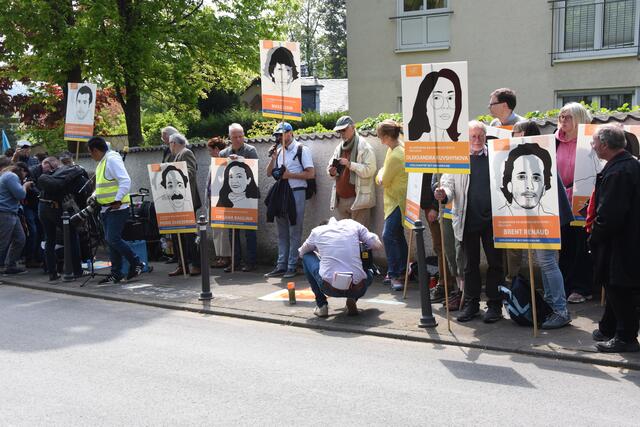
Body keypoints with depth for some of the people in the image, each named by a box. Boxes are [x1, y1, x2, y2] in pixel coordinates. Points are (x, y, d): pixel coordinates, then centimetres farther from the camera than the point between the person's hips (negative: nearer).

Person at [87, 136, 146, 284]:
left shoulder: (112, 159, -13)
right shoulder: (101, 162, 17)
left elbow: (126, 181, -24)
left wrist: (118, 200, -25)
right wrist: (94, 197, 14)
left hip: (117, 208, -10)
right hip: (106, 209, 10)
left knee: (113, 239, -15)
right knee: (110, 241, 9)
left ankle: (137, 264, -2)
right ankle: (116, 273, 14)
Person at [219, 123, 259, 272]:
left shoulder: (250, 150, 0)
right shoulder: (224, 153, 10)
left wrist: (240, 159, -19)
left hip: (247, 195, -4)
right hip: (230, 195, 4)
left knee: (249, 229, 0)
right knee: (232, 229, 7)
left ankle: (251, 261, 8)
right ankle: (235, 260, 16)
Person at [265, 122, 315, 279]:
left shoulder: (302, 150, -4)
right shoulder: (279, 151, 15)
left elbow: (311, 174, -11)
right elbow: (269, 173, 15)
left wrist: (289, 175, -13)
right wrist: (273, 158, -1)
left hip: (296, 193, -7)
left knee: (294, 232, -3)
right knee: (282, 232, 9)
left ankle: (292, 266, 1)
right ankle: (281, 265, 13)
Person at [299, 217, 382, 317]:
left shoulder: (317, 231, 13)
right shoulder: (353, 224, 13)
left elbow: (301, 253, 28)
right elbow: (378, 245, 10)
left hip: (329, 288, -1)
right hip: (357, 289, 1)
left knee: (307, 257, 26)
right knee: (370, 273, 37)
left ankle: (321, 305, 21)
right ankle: (352, 299, 9)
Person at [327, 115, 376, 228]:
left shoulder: (364, 146, -5)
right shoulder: (339, 148, 16)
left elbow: (369, 170, -14)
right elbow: (330, 166, 22)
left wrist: (350, 164, -23)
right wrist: (332, 172, -1)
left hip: (357, 198, -7)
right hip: (341, 199, 7)